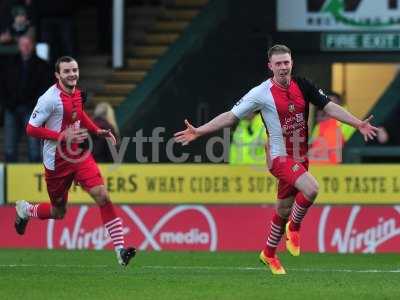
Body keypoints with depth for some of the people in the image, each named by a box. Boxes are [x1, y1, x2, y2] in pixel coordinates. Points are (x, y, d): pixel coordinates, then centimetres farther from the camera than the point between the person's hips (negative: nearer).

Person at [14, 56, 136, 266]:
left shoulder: (76, 92, 3)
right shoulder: (50, 98, -19)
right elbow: (31, 129, -18)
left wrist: (97, 131, 10)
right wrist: (63, 136, -24)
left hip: (79, 156, 5)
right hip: (57, 161, -5)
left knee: (102, 196, -14)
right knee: (58, 212, 10)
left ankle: (120, 250, -18)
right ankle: (25, 210, 45)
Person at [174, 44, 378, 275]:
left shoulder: (303, 86, 1)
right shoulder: (262, 93, -10)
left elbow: (330, 107, 6)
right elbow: (231, 116, -6)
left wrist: (359, 124, -2)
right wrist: (198, 131, -11)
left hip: (300, 158, 5)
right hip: (280, 156, -5)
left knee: (284, 209, 15)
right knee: (311, 188, -29)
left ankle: (269, 254, 36)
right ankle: (294, 227, -2)